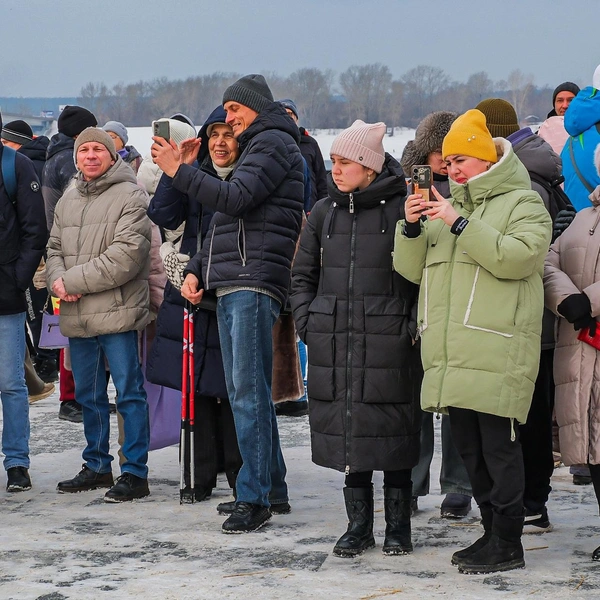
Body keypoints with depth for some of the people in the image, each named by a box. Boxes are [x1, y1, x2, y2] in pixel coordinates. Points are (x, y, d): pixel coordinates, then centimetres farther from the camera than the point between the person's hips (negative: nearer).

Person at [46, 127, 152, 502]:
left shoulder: (130, 196, -8)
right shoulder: (69, 200, 15)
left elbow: (127, 255, -17)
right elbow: (55, 247, 17)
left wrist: (73, 280, -15)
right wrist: (57, 280, -6)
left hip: (117, 313, -7)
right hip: (77, 316, 7)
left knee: (129, 393, -3)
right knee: (89, 396, 15)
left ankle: (135, 472, 2)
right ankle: (97, 467, 26)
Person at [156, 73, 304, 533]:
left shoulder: (274, 143, -4)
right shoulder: (256, 147, 27)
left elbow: (236, 199, -19)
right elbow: (227, 220, 27)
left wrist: (178, 171, -16)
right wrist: (198, 272, 16)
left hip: (254, 285, -10)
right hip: (230, 287, 10)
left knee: (249, 393, -13)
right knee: (244, 393, 10)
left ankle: (254, 498, -13)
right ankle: (273, 490, 15)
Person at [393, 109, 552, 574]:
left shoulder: (522, 203, 2)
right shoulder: (445, 207, 23)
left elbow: (518, 256, -17)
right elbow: (414, 269, 19)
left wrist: (461, 224, -18)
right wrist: (411, 227, 1)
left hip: (498, 352, -7)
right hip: (451, 356, 7)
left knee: (499, 444, -8)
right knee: (469, 446, 11)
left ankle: (508, 544, -3)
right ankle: (493, 531, 21)